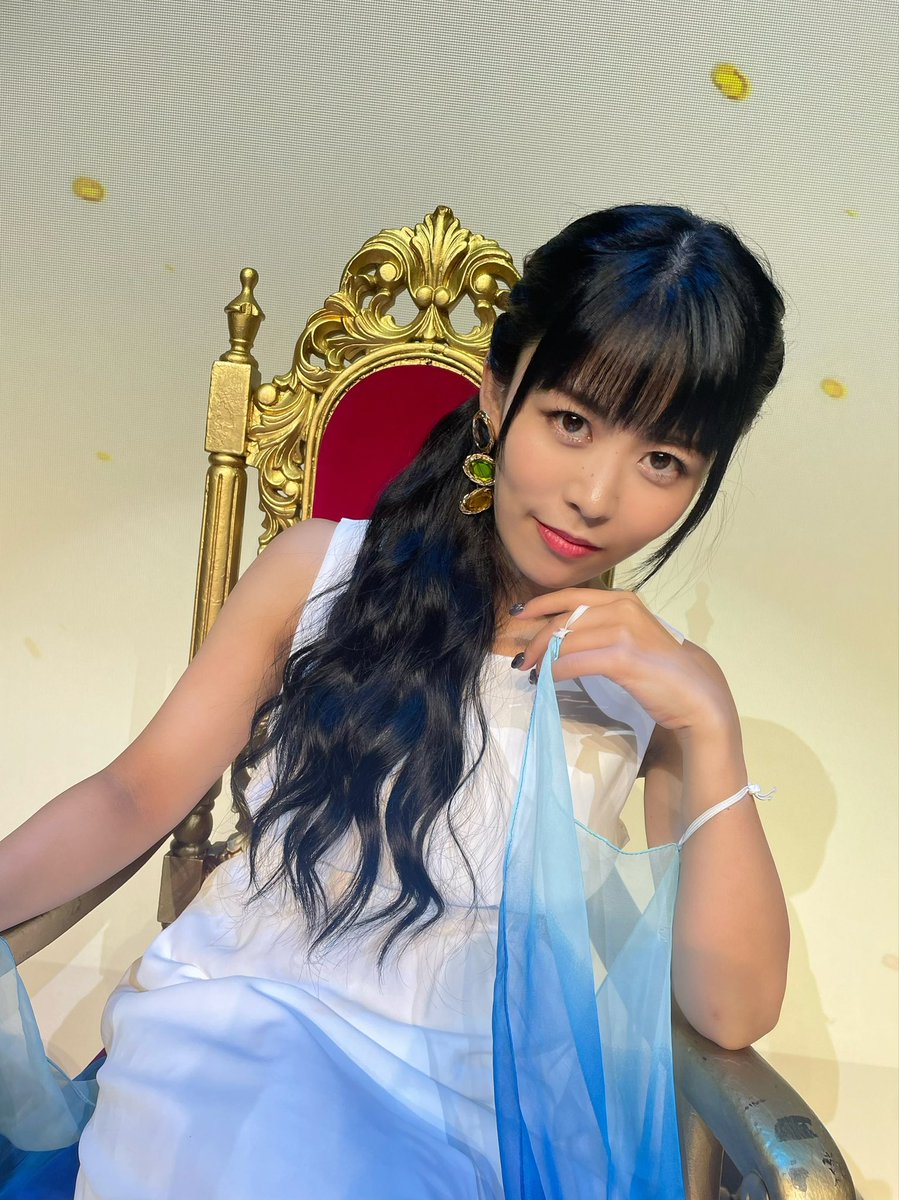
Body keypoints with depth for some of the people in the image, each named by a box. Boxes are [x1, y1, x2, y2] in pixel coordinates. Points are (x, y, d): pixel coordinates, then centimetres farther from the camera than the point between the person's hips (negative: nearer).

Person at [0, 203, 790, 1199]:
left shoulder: (661, 681, 1)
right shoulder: (321, 571, -1)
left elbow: (732, 1010, -4)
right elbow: (140, 791, 1)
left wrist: (709, 731, -15)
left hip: (471, 1082, 1)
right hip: (241, 1009, 0)